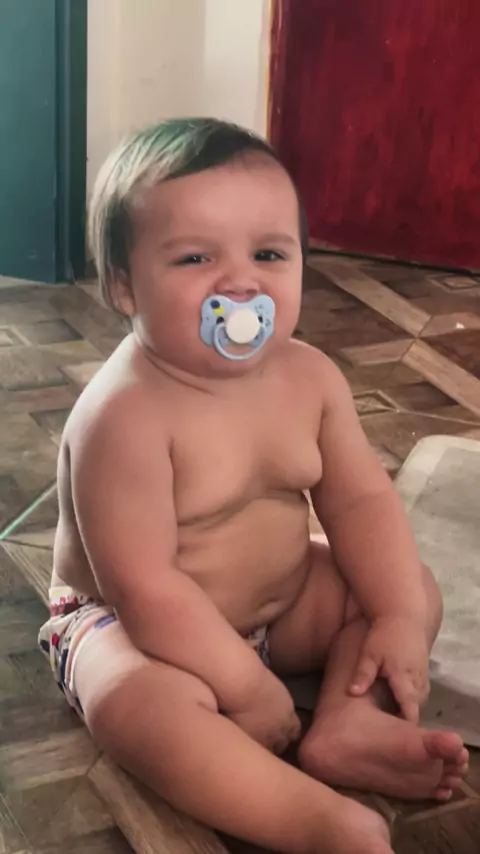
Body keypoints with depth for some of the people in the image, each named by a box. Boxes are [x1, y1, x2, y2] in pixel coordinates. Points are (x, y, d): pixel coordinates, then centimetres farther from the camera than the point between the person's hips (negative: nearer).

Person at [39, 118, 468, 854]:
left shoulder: (310, 377, -9)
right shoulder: (124, 414, -31)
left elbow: (360, 498, -2)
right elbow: (143, 585, -31)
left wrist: (399, 619, -13)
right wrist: (244, 686, -26)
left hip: (281, 599, 7)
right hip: (129, 624, -7)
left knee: (415, 590, 3)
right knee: (138, 700, -37)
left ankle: (346, 725, -17)